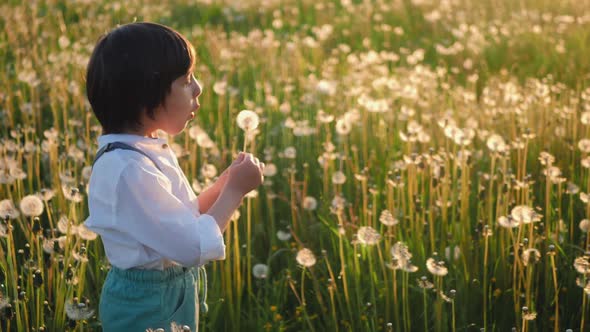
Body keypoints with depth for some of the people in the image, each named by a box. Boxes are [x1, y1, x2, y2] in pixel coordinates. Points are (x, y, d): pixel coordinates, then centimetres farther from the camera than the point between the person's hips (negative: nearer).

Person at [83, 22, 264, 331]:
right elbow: (195, 247, -26)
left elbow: (182, 217, 8)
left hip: (175, 291, 9)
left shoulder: (149, 148, 0)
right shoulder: (128, 169, -28)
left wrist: (224, 182, -5)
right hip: (146, 304, -9)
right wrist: (235, 190, -16)